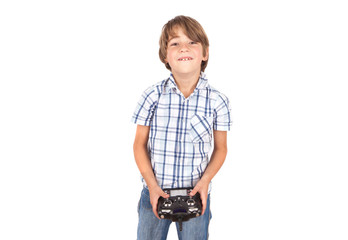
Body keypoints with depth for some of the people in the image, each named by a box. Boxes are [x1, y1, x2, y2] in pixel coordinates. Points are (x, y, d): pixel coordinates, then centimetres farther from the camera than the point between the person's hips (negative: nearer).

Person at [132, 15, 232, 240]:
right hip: (154, 191, 0)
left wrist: (205, 181, -13)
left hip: (196, 194, 0)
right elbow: (140, 145, -1)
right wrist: (152, 185, -10)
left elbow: (220, 149, 1)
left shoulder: (217, 101, -8)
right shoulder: (152, 96, -9)